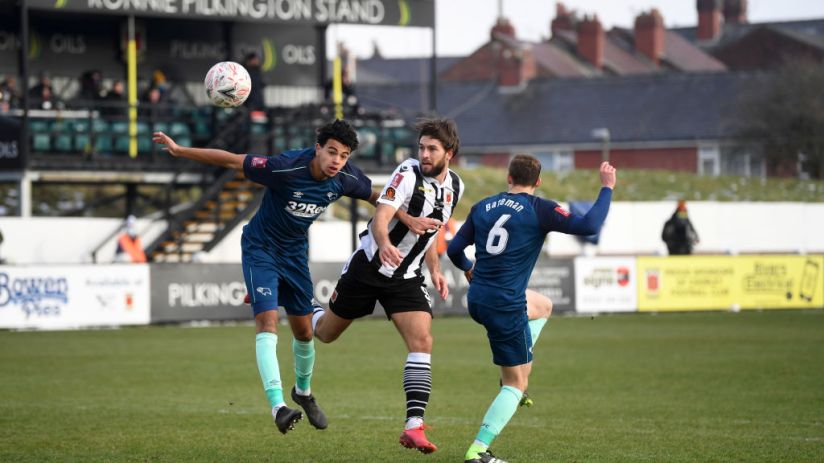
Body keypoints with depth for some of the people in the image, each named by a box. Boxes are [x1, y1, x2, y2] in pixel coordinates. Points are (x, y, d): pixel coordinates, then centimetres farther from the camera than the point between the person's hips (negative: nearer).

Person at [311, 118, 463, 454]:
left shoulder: (454, 186, 4)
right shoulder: (408, 174, -18)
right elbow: (380, 217, -30)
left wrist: (435, 271, 10)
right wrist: (384, 244, -51)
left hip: (406, 277, 4)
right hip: (369, 267, -4)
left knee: (422, 341, -16)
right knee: (326, 333, 11)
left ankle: (414, 426, -19)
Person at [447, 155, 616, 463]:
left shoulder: (483, 207, 8)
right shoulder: (539, 210, -9)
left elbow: (455, 249, 13)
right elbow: (588, 226, -18)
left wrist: (468, 270, 35)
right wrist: (607, 188, -4)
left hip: (477, 300, 7)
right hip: (506, 307, -7)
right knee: (516, 384, 4)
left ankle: (515, 373, 21)